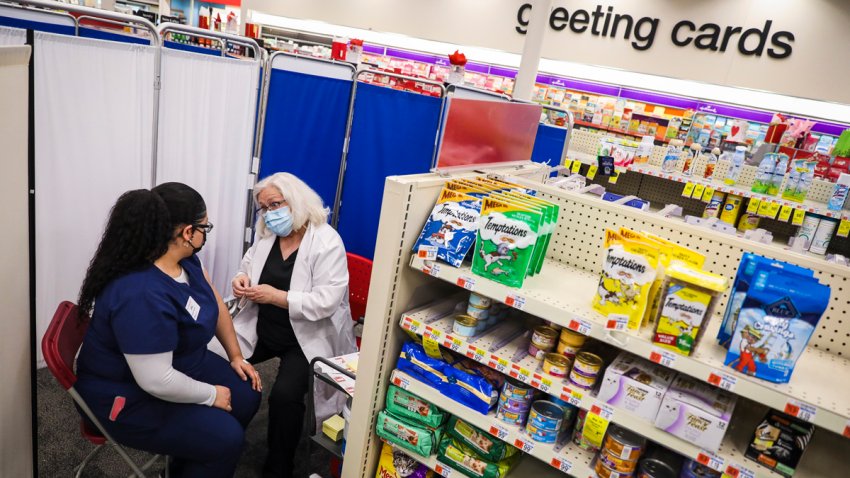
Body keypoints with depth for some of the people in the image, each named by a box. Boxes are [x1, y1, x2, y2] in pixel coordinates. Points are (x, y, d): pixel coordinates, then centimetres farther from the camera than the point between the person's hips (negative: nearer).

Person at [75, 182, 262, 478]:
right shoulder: (141, 295, -35)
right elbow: (157, 381, -32)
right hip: (129, 395, -9)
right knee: (225, 438, -17)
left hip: (177, 365, 9)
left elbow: (215, 304, 7)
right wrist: (211, 395, -18)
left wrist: (236, 356, 6)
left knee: (246, 395, 4)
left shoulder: (184, 259, -7)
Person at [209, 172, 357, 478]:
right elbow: (247, 264, 19)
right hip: (261, 330, 7)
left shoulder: (327, 242, -16)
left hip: (306, 338, -7)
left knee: (284, 394, -27)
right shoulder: (266, 235, 5)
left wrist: (276, 296, -25)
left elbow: (326, 301, -23)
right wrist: (242, 279, -6)